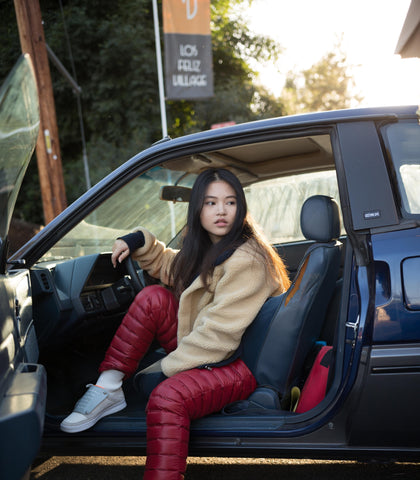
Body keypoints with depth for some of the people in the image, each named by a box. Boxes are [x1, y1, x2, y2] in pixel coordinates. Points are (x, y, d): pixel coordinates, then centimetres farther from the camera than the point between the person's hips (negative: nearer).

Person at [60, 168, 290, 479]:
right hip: (205, 351, 9)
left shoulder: (247, 260, -21)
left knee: (168, 396, -35)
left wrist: (168, 368, -18)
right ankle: (108, 387, -6)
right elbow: (171, 267, 29)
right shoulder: (206, 248, 8)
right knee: (153, 298, -8)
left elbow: (220, 332, -25)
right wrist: (139, 242, 12)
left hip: (241, 363, -9)